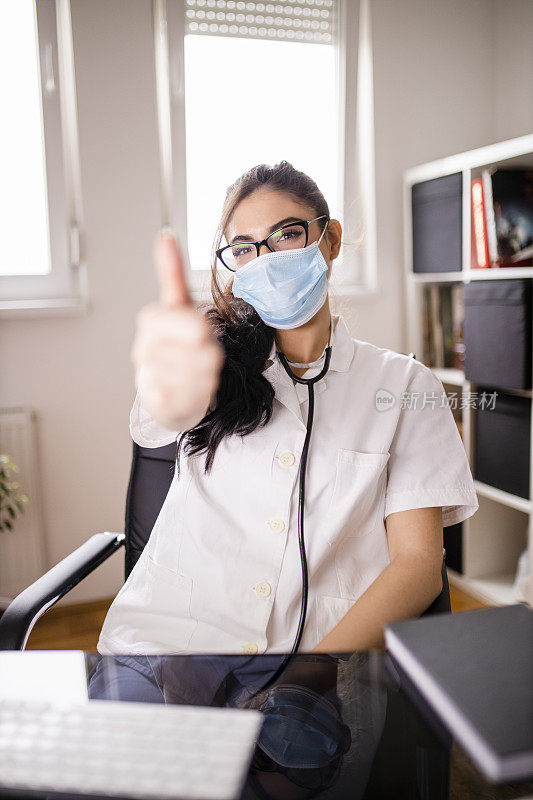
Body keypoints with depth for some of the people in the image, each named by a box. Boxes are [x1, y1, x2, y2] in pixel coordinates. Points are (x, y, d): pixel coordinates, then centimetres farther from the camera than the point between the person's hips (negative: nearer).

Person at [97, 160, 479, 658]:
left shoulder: (406, 386, 6)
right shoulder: (220, 360, 6)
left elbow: (418, 562, -1)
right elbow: (173, 407, -18)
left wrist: (318, 668, -17)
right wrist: (174, 396, -42)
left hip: (334, 639, 0)